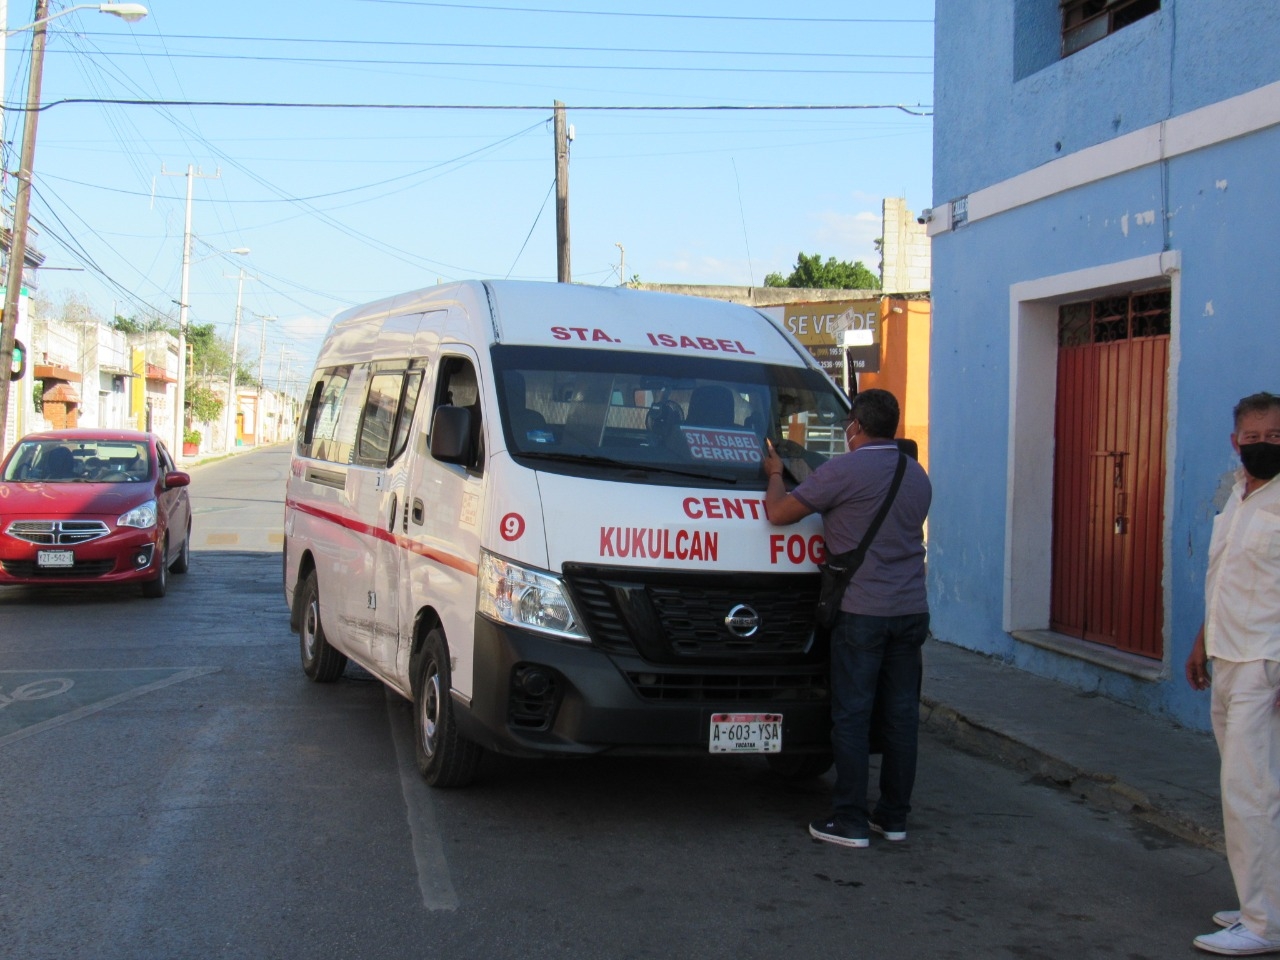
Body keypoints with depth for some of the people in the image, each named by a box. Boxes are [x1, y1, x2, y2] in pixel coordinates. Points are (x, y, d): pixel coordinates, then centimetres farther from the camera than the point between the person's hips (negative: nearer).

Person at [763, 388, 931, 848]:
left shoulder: (844, 471, -10)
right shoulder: (918, 476, 12)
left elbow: (778, 512, -8)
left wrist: (775, 474, 13)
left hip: (861, 611, -6)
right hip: (911, 609, 6)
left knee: (851, 716, 0)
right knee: (901, 715, 10)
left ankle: (850, 821, 3)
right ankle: (894, 817, 18)